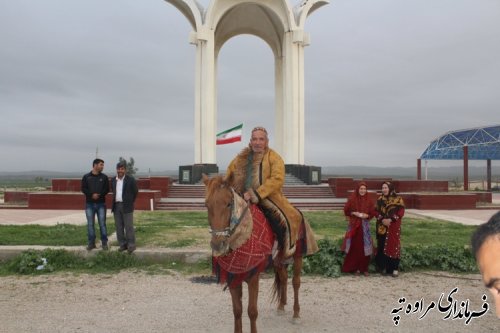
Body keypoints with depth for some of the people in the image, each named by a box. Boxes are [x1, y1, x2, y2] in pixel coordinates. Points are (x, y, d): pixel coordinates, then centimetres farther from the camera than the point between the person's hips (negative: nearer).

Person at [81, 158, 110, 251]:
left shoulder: (104, 177, 6)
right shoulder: (86, 177, 5)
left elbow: (107, 189, 1)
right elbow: (83, 189, -1)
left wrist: (99, 195, -16)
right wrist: (92, 195, -16)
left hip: (101, 204, 0)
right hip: (89, 204, 0)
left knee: (102, 223, 0)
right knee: (90, 224, 5)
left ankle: (104, 243, 7)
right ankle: (91, 243, 14)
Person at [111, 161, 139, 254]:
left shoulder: (131, 180, -7)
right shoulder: (113, 180, 8)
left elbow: (135, 192, 2)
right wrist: (115, 202, 13)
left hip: (126, 206, -5)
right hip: (116, 206, 5)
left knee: (129, 226, -4)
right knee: (119, 227, 8)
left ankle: (131, 245, 4)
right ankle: (122, 244, 16)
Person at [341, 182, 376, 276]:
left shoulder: (369, 201, 3)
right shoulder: (352, 199, -2)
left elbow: (373, 212, 6)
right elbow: (346, 210, 3)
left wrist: (367, 215, -13)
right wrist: (354, 213, -13)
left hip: (365, 226, 1)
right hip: (354, 225, -1)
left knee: (364, 247, 0)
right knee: (354, 247, 1)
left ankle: (364, 268, 11)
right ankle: (355, 267, 13)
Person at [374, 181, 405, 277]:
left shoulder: (398, 199, -2)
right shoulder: (379, 199, 8)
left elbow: (401, 212, -7)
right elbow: (376, 212, 6)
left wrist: (391, 219, -17)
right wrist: (382, 219, -12)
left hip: (394, 227, -3)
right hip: (382, 227, 3)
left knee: (393, 246, -4)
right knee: (382, 246, 3)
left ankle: (394, 268, 2)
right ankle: (381, 266, 13)